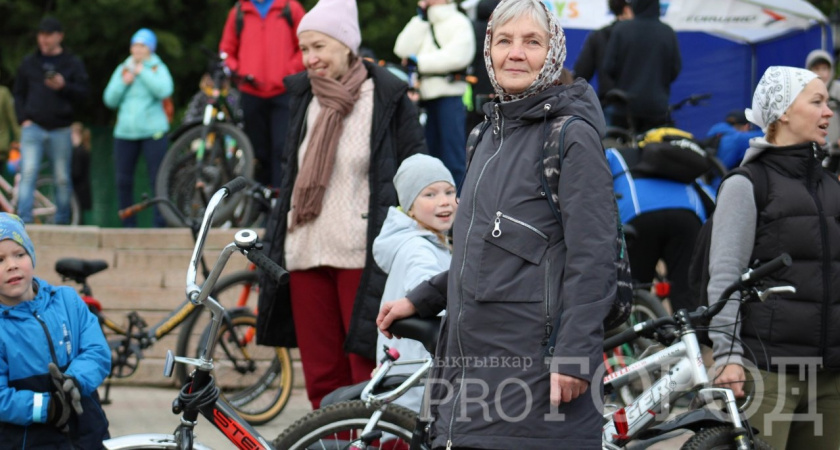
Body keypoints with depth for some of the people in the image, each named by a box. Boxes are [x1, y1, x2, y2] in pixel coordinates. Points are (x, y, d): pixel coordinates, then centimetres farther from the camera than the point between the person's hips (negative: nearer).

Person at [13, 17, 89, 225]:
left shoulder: (73, 63, 7)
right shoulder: (29, 63, 11)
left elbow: (83, 94, 1)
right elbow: (18, 93, 15)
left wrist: (63, 86, -17)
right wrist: (23, 119, 1)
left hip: (60, 130, 0)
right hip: (33, 127, 0)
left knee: (62, 179, 3)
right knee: (28, 172, -14)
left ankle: (62, 221, 13)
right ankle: (24, 221, -18)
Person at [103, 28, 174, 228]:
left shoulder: (158, 68, 5)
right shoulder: (122, 69, 15)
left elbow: (164, 90, -14)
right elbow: (110, 100, 10)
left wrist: (142, 73, -10)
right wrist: (123, 82, -4)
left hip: (153, 132, -4)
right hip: (124, 132, 4)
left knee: (158, 180, -8)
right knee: (123, 181, 3)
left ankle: (161, 224, -5)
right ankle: (128, 225, 11)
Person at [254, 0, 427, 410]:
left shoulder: (387, 99, -2)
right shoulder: (306, 98, 15)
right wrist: (272, 237, 19)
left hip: (362, 255, -6)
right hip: (306, 253, 6)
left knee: (368, 375, -8)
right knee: (321, 378, 5)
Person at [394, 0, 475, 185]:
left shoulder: (459, 22, -4)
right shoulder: (423, 25, 18)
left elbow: (456, 57, -18)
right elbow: (403, 49, 6)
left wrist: (420, 61, -11)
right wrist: (420, 18, 3)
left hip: (450, 95, -8)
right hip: (428, 98, 8)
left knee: (453, 158, -8)